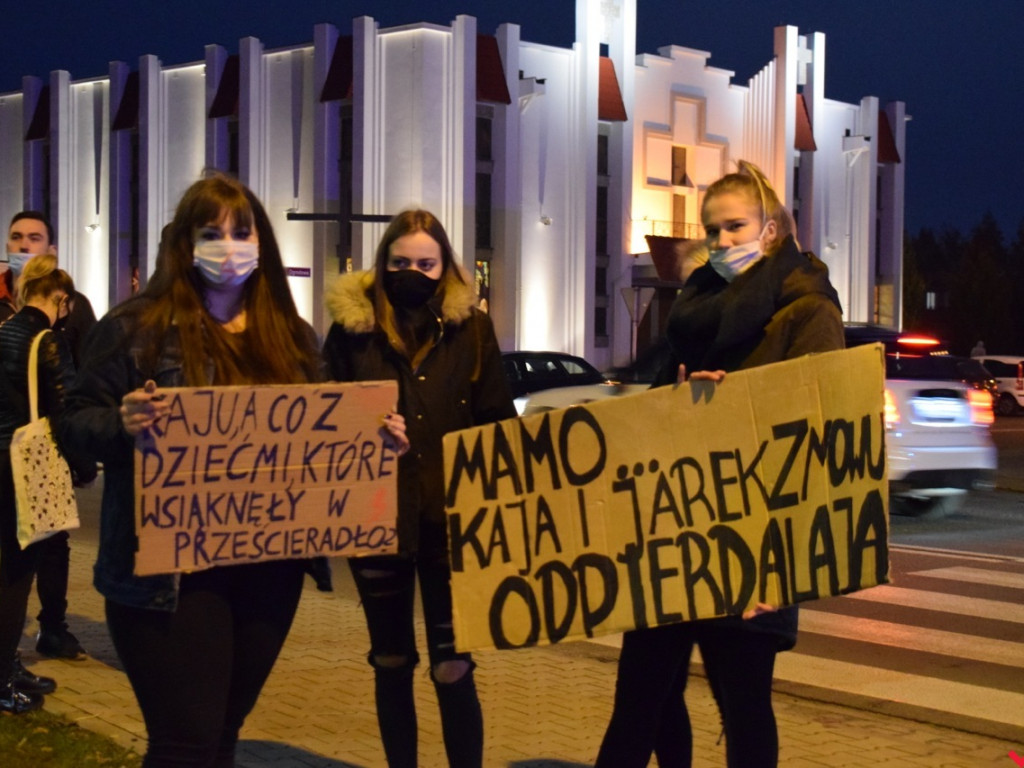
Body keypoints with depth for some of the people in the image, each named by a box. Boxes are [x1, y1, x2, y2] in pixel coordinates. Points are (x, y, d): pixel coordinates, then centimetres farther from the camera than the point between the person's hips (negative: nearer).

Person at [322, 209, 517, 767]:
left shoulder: (471, 327, 3)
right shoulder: (352, 326, 1)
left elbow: (498, 422, 3)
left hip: (452, 518, -1)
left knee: (453, 667, -1)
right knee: (391, 661, 13)